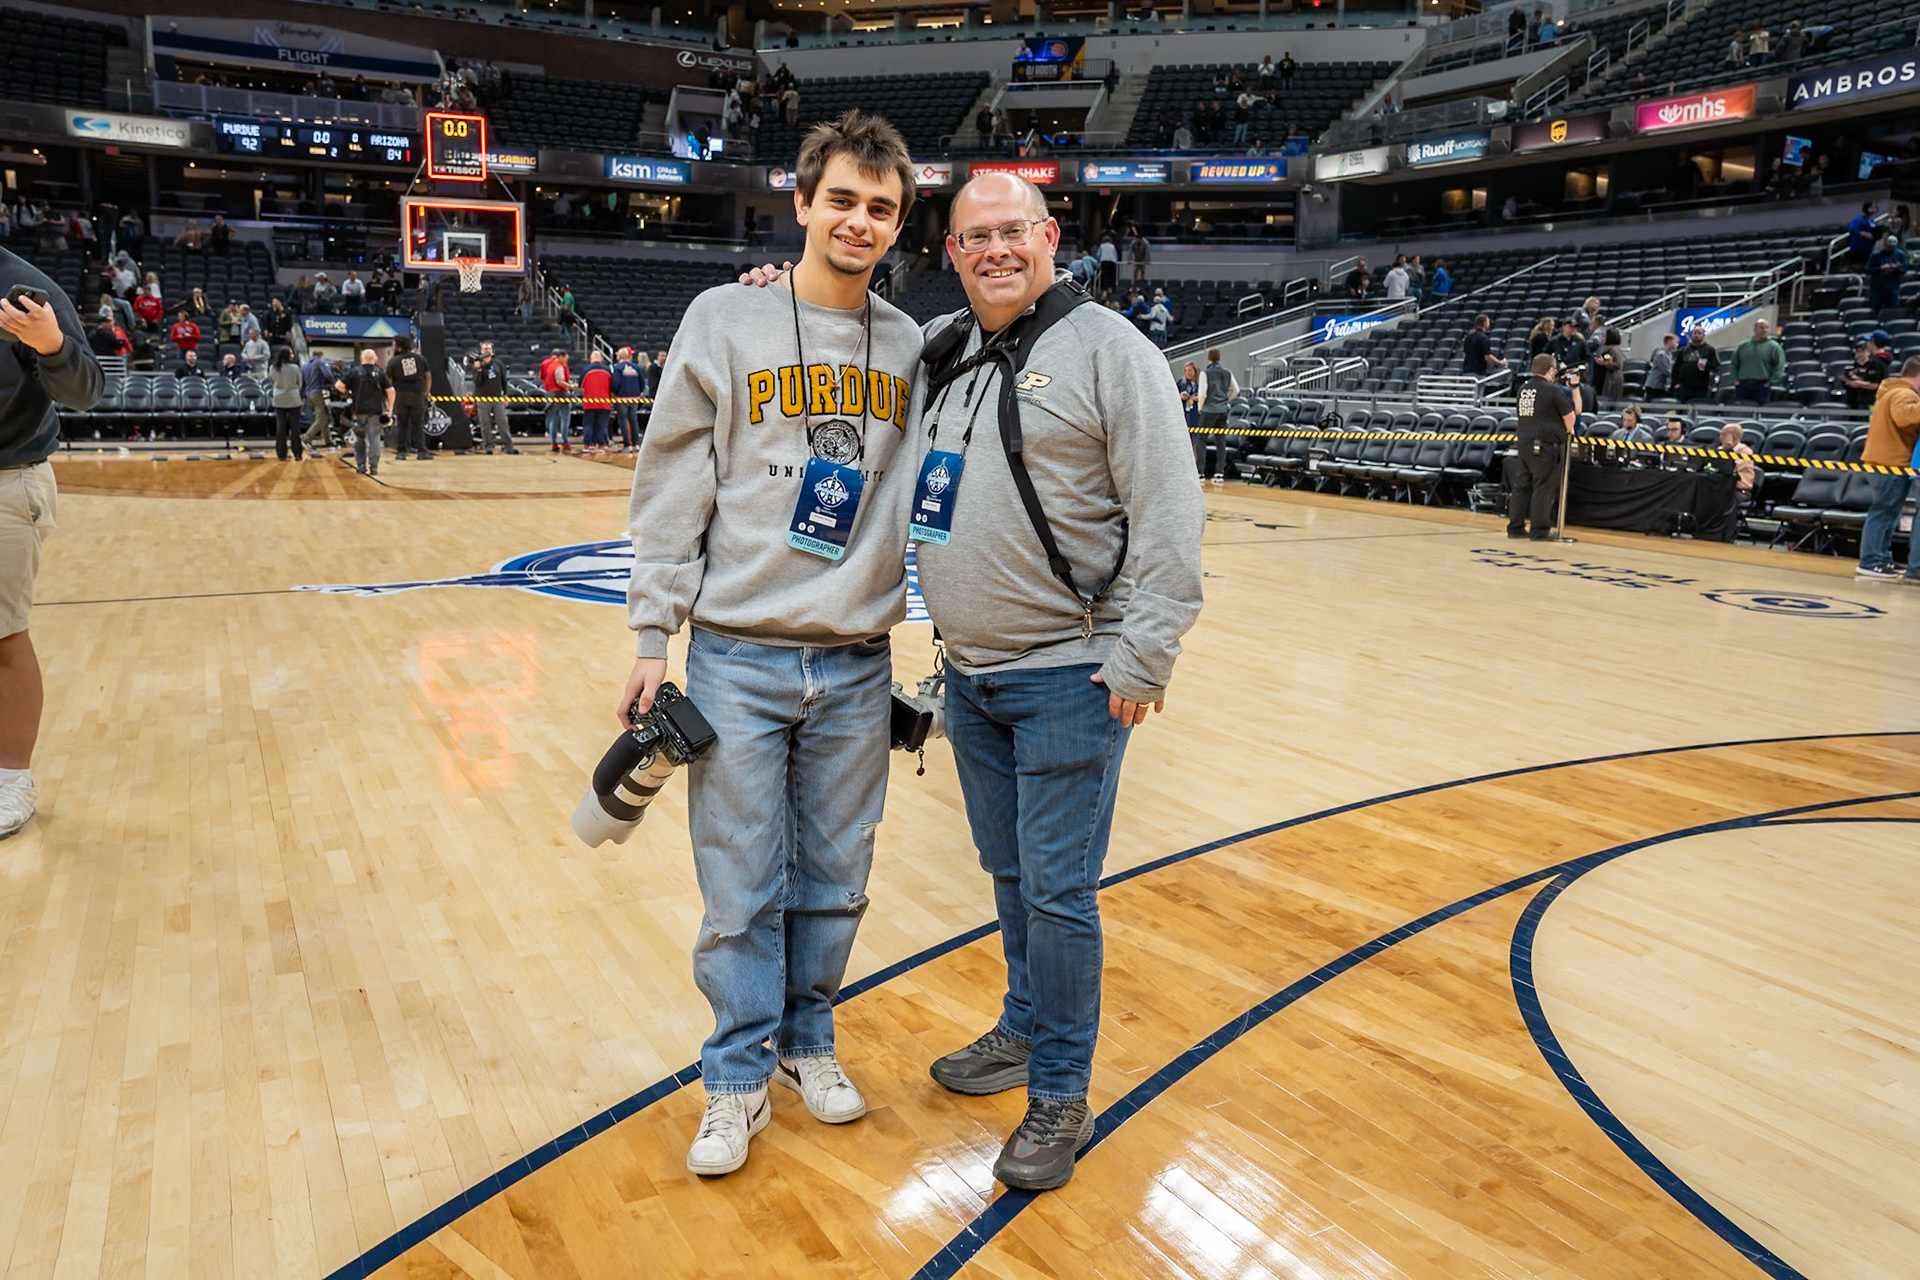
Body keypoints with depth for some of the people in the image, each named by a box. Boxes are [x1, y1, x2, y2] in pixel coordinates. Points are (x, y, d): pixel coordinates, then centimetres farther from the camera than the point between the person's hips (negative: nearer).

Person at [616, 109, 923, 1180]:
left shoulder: (912, 347, 7)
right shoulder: (725, 321, -1)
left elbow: (929, 494, 12)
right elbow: (672, 489, -2)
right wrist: (653, 636, -4)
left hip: (859, 667, 3)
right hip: (737, 659, -2)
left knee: (836, 881, 12)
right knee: (743, 889, 5)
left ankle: (809, 1042, 34)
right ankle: (740, 1078, 24)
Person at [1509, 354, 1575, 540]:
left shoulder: (1523, 388, 9)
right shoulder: (1554, 390, -10)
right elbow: (1569, 416, -4)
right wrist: (1569, 430, 14)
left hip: (1524, 442, 7)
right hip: (1546, 444, -7)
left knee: (1522, 485, 10)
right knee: (1544, 488, -1)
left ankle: (1515, 527, 12)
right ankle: (1539, 530, 2)